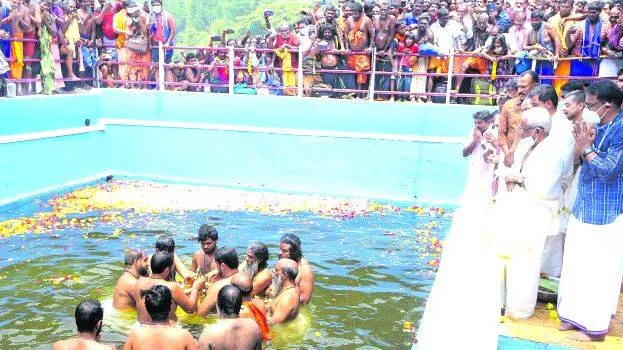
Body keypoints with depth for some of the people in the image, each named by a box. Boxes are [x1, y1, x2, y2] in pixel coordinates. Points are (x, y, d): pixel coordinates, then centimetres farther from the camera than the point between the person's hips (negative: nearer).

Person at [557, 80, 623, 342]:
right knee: (578, 265, 16)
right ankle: (577, 315, 30)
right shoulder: (601, 126, 9)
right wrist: (584, 144, -3)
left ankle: (595, 326, 13)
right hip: (585, 208, 9)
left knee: (599, 270, 0)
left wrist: (587, 147, -15)